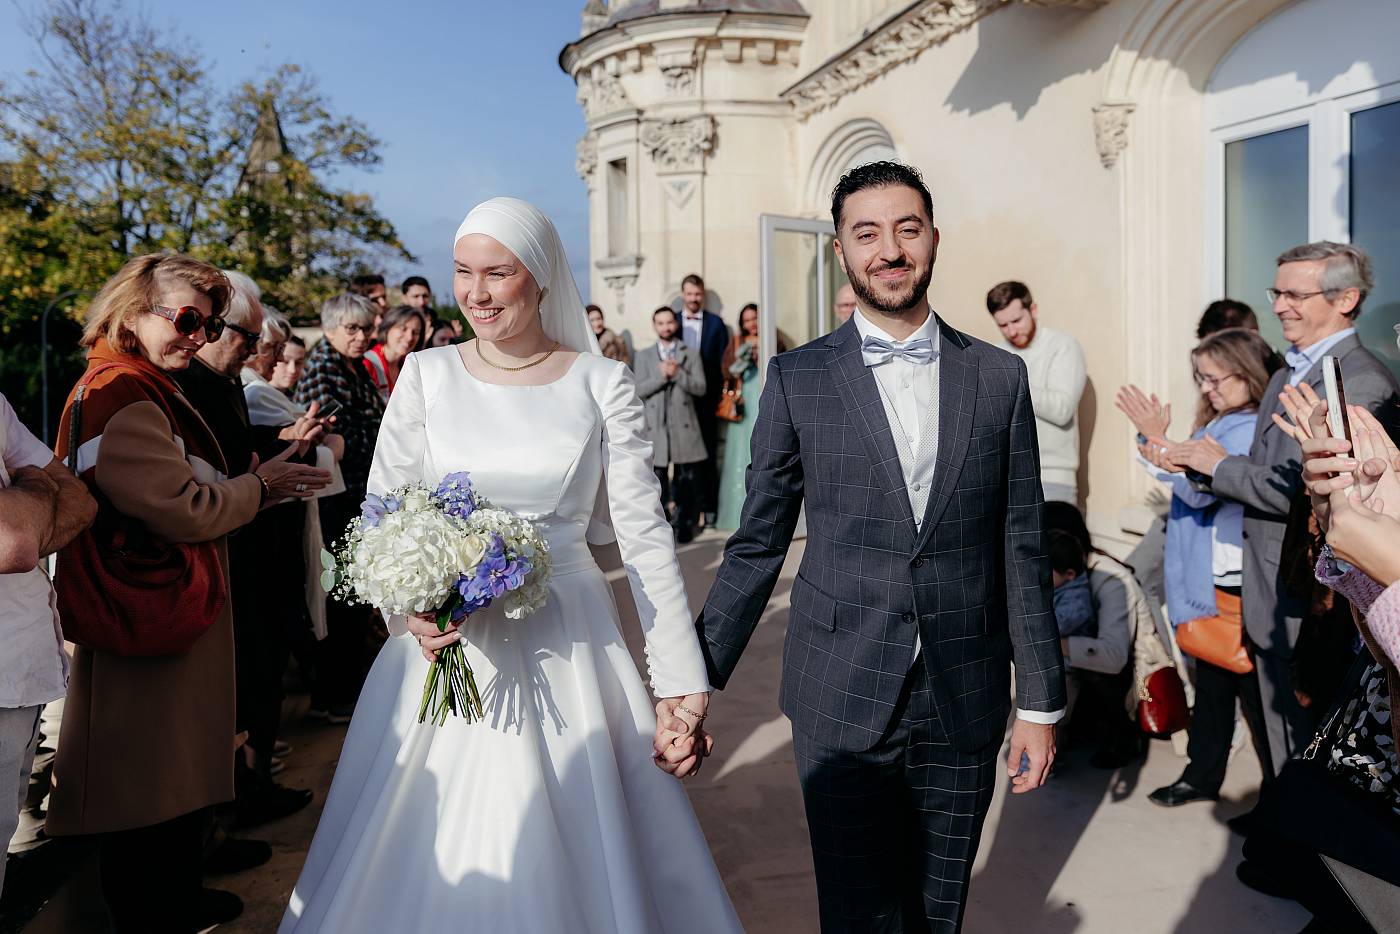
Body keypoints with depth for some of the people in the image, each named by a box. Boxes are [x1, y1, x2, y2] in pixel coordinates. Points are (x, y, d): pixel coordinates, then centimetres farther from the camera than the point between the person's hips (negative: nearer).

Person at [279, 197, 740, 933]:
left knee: (575, 848, 9)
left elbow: (644, 533, -4)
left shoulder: (602, 383, -4)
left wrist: (680, 677, -6)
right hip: (444, 642, 1)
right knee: (434, 854, 11)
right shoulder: (426, 375, 0)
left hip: (567, 644, -1)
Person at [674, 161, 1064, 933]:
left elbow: (1021, 552, 4)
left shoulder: (1000, 377, 2)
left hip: (965, 703, 2)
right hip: (842, 703, -2)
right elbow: (756, 546, 0)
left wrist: (1040, 699, 5)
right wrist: (692, 684, -3)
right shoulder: (798, 379, -2)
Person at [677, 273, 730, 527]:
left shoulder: (716, 323, 5)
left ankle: (708, 507, 9)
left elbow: (723, 361, 5)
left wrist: (717, 395, -1)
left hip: (706, 399, -1)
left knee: (708, 453, 3)